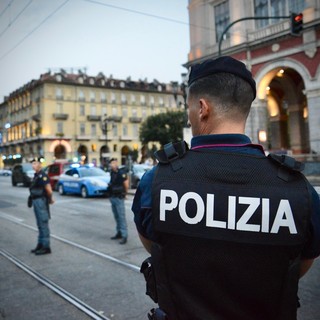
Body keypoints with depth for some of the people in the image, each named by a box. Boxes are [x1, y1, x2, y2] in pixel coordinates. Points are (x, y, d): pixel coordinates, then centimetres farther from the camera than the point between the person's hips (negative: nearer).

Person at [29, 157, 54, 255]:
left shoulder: (43, 175, -15)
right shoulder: (36, 175, 14)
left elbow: (49, 190, -19)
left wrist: (50, 199, -5)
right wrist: (50, 199, 12)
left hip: (41, 202, -9)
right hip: (36, 202, 9)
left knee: (44, 225, -4)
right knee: (40, 225, 15)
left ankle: (46, 247, 1)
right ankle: (40, 244, 23)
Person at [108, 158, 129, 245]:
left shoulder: (121, 173, -15)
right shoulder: (112, 173, 8)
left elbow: (126, 185, -13)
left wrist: (124, 193, 0)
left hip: (119, 198, -8)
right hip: (112, 198, 8)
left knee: (122, 217, -7)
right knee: (116, 217, 14)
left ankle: (124, 236, -5)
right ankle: (119, 233, 24)